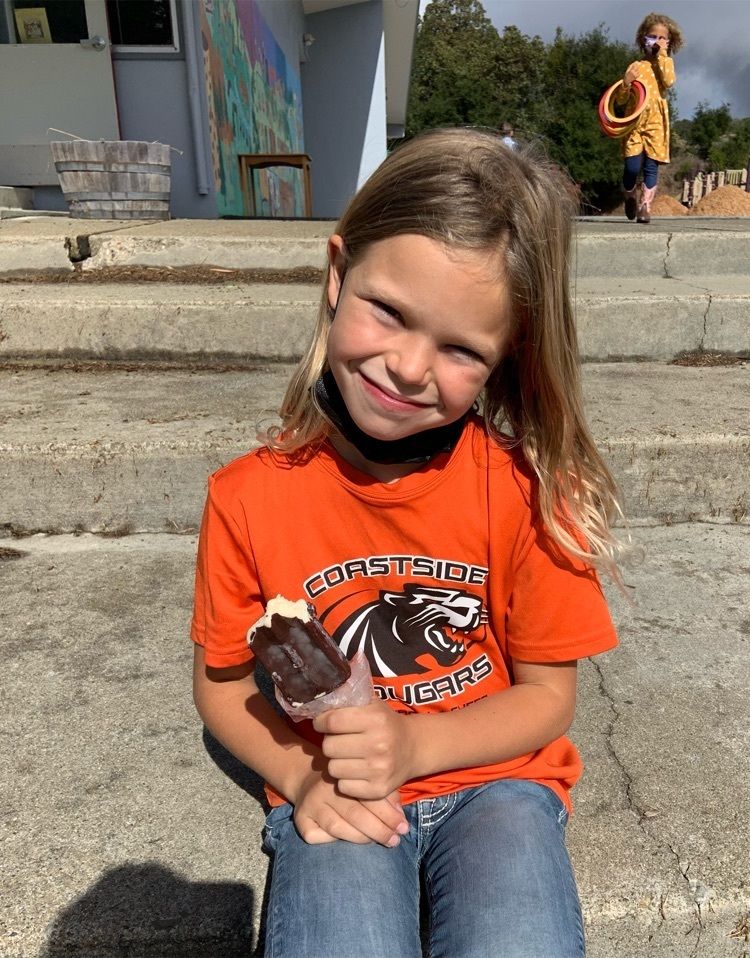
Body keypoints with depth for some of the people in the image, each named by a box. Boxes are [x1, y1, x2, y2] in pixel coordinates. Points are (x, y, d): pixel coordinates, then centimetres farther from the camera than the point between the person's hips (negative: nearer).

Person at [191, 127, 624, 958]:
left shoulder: (525, 488, -14)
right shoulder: (249, 497, -12)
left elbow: (548, 695, -5)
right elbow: (221, 681, 2)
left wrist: (412, 746, -18)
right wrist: (302, 777, -14)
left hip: (492, 779, 1)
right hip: (335, 801, 0)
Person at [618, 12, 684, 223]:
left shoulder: (665, 63, 11)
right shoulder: (636, 66, 10)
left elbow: (669, 81, -13)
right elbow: (620, 99, 7)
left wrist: (662, 54, -7)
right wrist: (626, 82, -13)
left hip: (656, 123, 0)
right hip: (634, 122, 0)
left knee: (651, 166, -6)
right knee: (632, 166, -10)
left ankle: (644, 207, -5)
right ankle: (630, 198, 17)